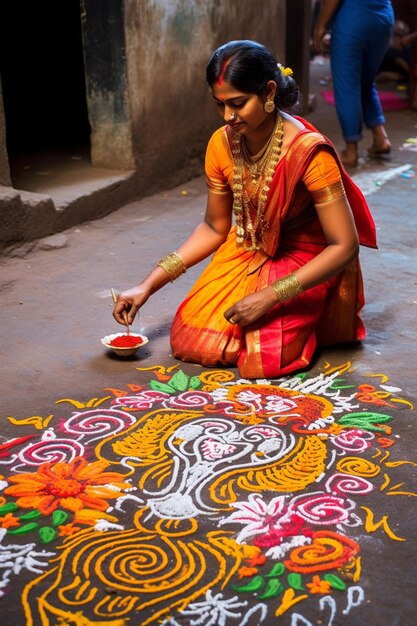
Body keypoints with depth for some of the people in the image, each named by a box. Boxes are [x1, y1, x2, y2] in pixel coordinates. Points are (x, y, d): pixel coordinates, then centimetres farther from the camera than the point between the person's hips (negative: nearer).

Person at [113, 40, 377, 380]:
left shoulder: (310, 153, -27)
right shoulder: (221, 144, -9)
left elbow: (345, 246, -24)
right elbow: (215, 227, 3)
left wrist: (269, 297, -28)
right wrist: (148, 285, -4)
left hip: (307, 265, -4)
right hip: (246, 253, 5)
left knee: (263, 358, -23)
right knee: (190, 341, -12)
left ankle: (304, 318, 11)